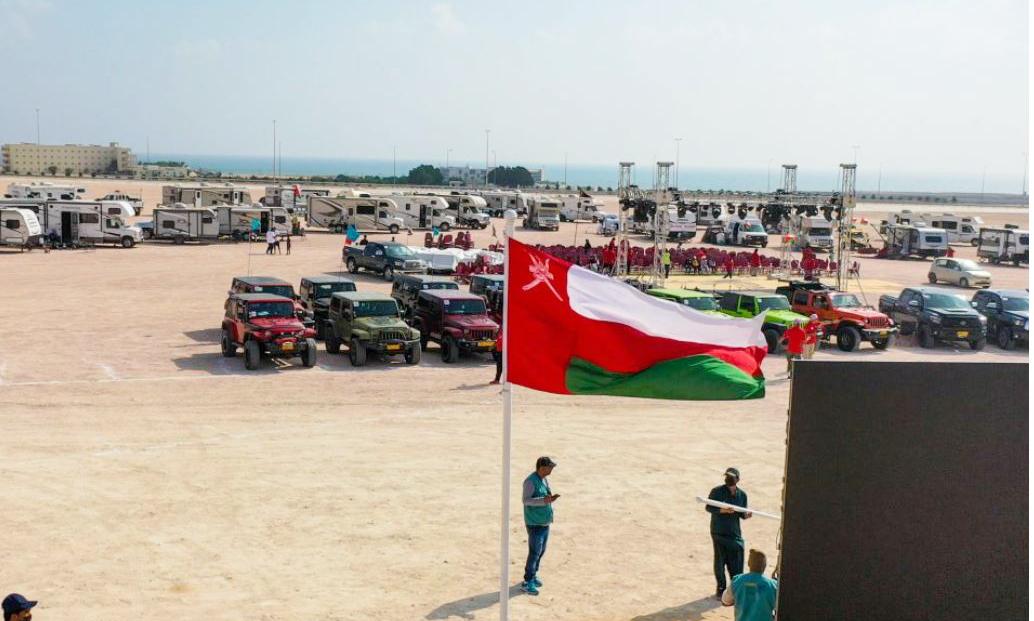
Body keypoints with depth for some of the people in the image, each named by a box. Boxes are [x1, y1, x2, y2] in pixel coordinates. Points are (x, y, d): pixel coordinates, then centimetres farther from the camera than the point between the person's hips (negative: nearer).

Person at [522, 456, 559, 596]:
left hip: (545, 522, 8)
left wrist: (551, 499, -3)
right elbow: (525, 499, -24)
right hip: (535, 523, -8)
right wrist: (543, 500, -34)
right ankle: (527, 582, -1)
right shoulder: (530, 481, -17)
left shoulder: (544, 480, 10)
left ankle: (533, 575, 28)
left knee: (541, 551, 14)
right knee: (534, 552, -7)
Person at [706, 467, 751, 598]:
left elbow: (742, 514, 11)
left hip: (735, 533, 3)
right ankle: (721, 588, 16)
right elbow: (708, 507, -5)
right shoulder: (717, 491, -7)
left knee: (736, 562, 1)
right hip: (719, 532, -3)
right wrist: (722, 510, -20)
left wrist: (746, 515, -12)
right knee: (720, 560, 2)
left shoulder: (742, 494, 4)